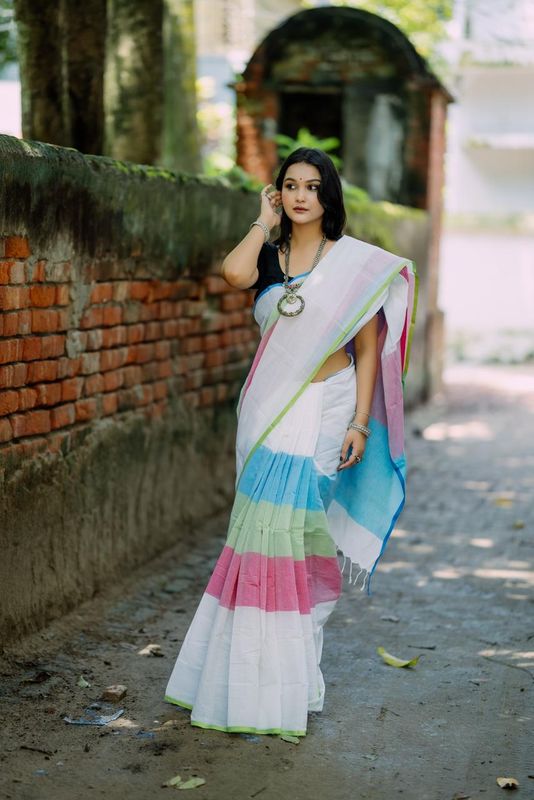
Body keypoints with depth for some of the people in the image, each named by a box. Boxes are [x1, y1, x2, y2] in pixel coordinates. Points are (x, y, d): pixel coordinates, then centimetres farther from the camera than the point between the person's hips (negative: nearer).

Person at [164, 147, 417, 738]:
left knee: (292, 531, -5)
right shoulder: (269, 258, 10)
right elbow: (234, 272, -16)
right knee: (269, 534, 3)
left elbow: (368, 349, -1)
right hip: (270, 411, 4)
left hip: (324, 411, -3)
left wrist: (360, 423, -9)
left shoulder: (355, 262, 0)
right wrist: (264, 222, 0)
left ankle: (283, 679, 8)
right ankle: (260, 672, 15)